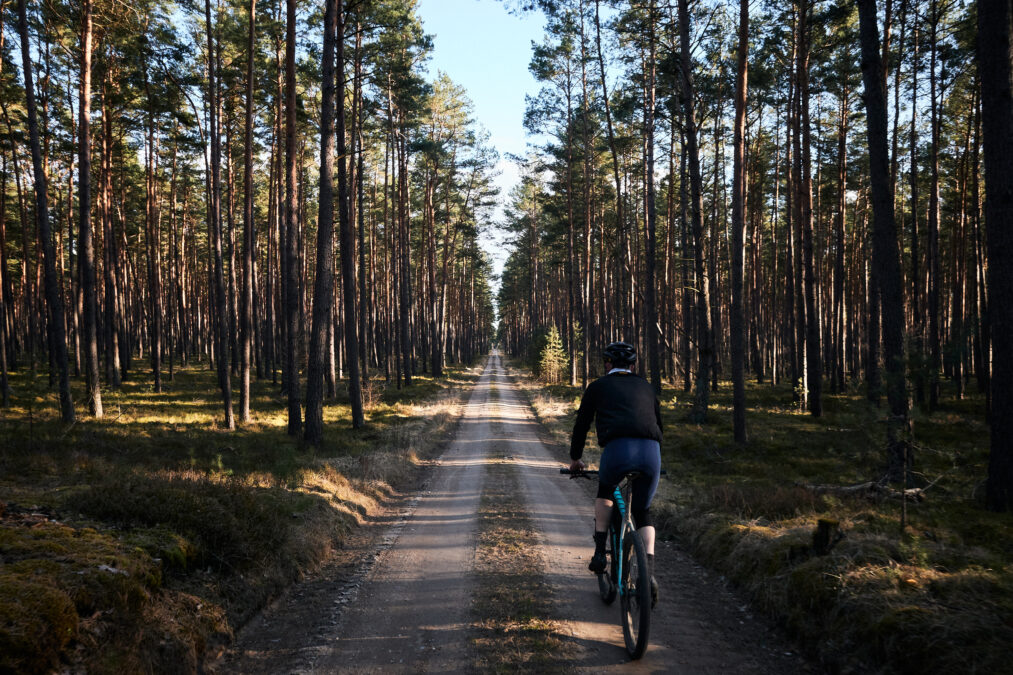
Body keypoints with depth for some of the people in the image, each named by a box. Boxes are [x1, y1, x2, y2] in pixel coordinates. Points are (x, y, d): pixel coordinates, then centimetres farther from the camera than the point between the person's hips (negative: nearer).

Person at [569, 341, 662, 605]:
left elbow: (582, 423, 26)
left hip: (617, 448, -2)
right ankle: (649, 573, 4)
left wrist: (575, 459, 40)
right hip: (651, 451, 3)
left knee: (605, 492, 31)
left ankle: (600, 552, 20)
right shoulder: (645, 386, 30)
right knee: (643, 512, 21)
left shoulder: (598, 386, 21)